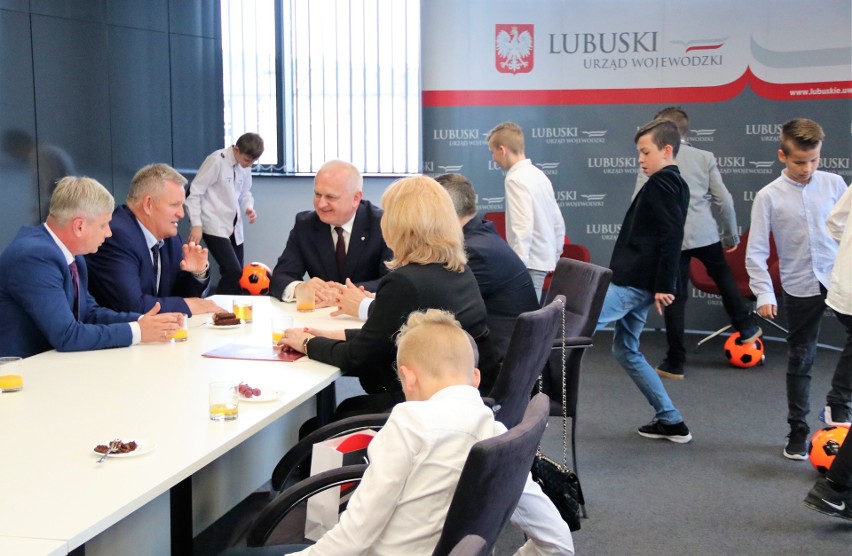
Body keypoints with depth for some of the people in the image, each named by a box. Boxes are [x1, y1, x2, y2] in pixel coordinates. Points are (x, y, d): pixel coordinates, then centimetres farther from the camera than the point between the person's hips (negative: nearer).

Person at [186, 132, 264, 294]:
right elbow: (194, 192, -12)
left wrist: (249, 208, -3)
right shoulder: (217, 161, -14)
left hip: (234, 226, 7)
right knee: (233, 272, -17)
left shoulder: (245, 166, 5)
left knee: (235, 273, 6)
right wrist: (196, 225, -17)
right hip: (214, 226, -7)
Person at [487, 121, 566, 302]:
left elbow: (523, 228, -23)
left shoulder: (516, 179, -14)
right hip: (545, 259, 9)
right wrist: (554, 258, 22)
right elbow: (558, 222, 16)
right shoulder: (538, 174, 12)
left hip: (530, 263, -9)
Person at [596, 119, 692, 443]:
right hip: (638, 282, 11)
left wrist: (664, 285, -23)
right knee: (626, 350, 17)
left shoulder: (661, 184, -11)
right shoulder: (675, 184, 19)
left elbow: (671, 236, -21)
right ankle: (670, 421, 20)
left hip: (632, 282, -11)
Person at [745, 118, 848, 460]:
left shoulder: (834, 184, -2)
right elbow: (755, 252, -6)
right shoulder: (769, 197, -7)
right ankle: (798, 431, 21)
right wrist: (764, 294, -13)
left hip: (840, 279, 1)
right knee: (800, 361, 8)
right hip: (800, 289, -1)